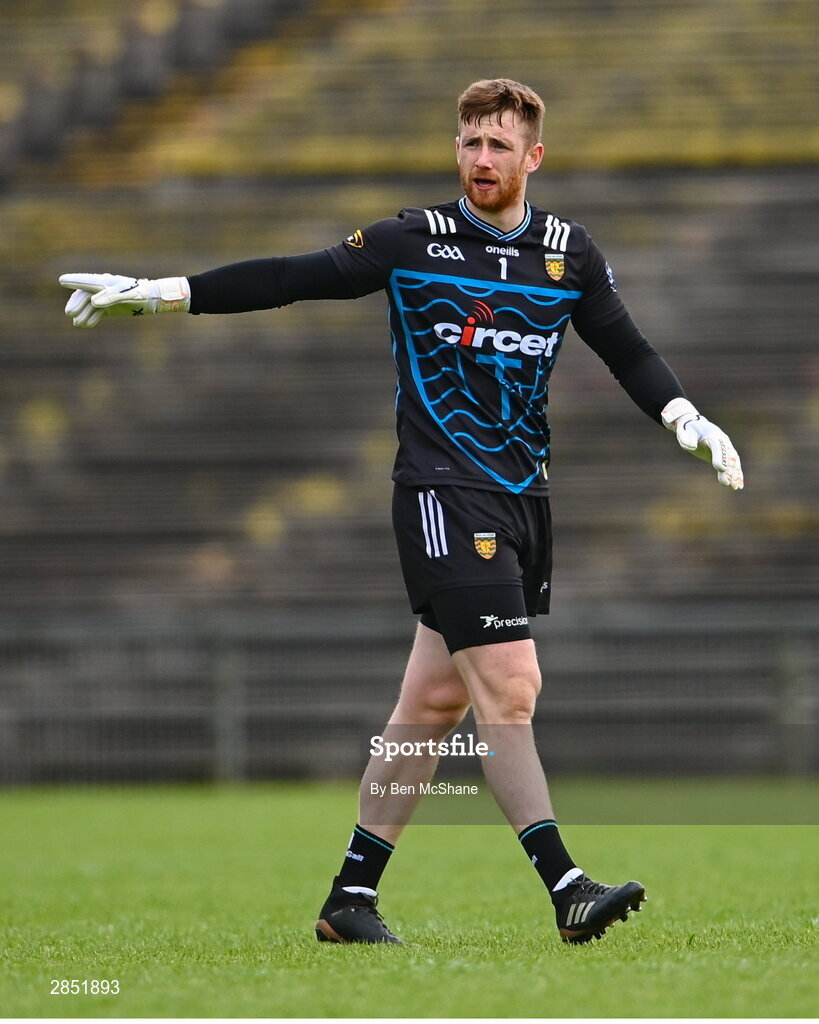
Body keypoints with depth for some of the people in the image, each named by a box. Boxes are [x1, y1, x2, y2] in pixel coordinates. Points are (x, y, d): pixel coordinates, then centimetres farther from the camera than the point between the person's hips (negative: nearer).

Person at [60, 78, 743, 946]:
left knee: (433, 702, 8)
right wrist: (153, 293, -6)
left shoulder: (570, 253, 8)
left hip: (524, 501, 5)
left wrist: (687, 419, -2)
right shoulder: (412, 242, -4)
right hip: (443, 493, -5)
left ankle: (351, 896, 16)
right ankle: (567, 890, -15)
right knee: (508, 690, -15)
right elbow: (290, 279, -3)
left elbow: (626, 351, 15)